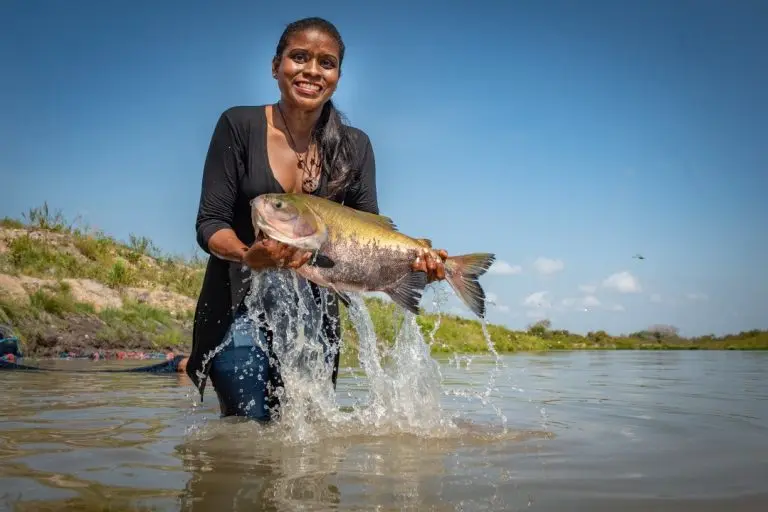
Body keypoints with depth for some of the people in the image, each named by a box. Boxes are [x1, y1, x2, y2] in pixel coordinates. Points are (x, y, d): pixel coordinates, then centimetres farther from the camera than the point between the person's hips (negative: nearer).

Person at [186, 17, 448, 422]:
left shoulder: (354, 146, 1)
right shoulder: (240, 125, -8)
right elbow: (210, 223, -11)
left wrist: (411, 261, -24)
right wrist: (248, 255, -34)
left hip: (314, 314, 3)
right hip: (241, 307, -3)